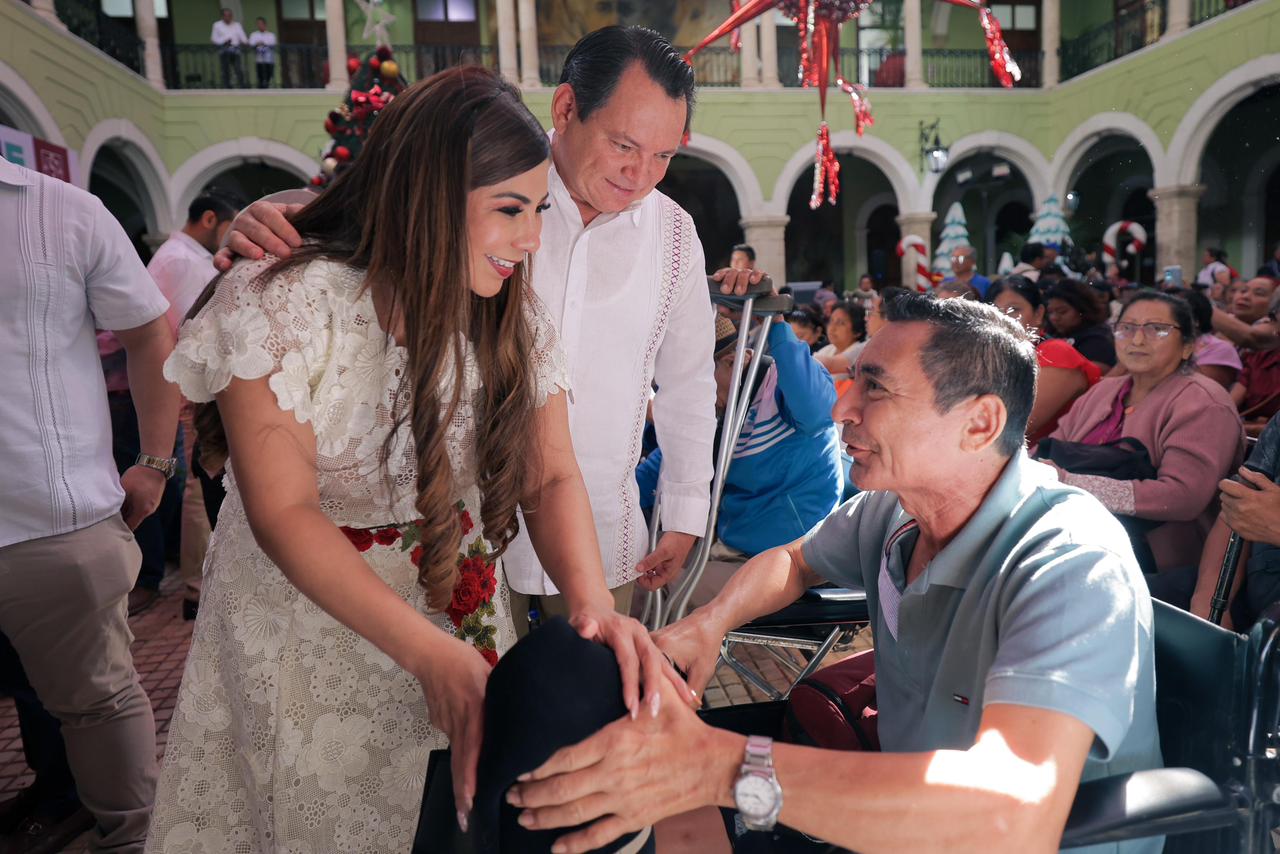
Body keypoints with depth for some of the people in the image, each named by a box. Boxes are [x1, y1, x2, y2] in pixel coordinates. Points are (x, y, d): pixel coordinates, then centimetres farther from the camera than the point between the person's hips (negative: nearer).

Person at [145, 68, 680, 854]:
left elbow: (550, 477, -12)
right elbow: (283, 511, -24)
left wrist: (593, 605, -32)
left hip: (457, 613, 3)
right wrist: (427, 650, -35)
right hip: (305, 621, -2)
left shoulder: (515, 317, -8)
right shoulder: (284, 301, -21)